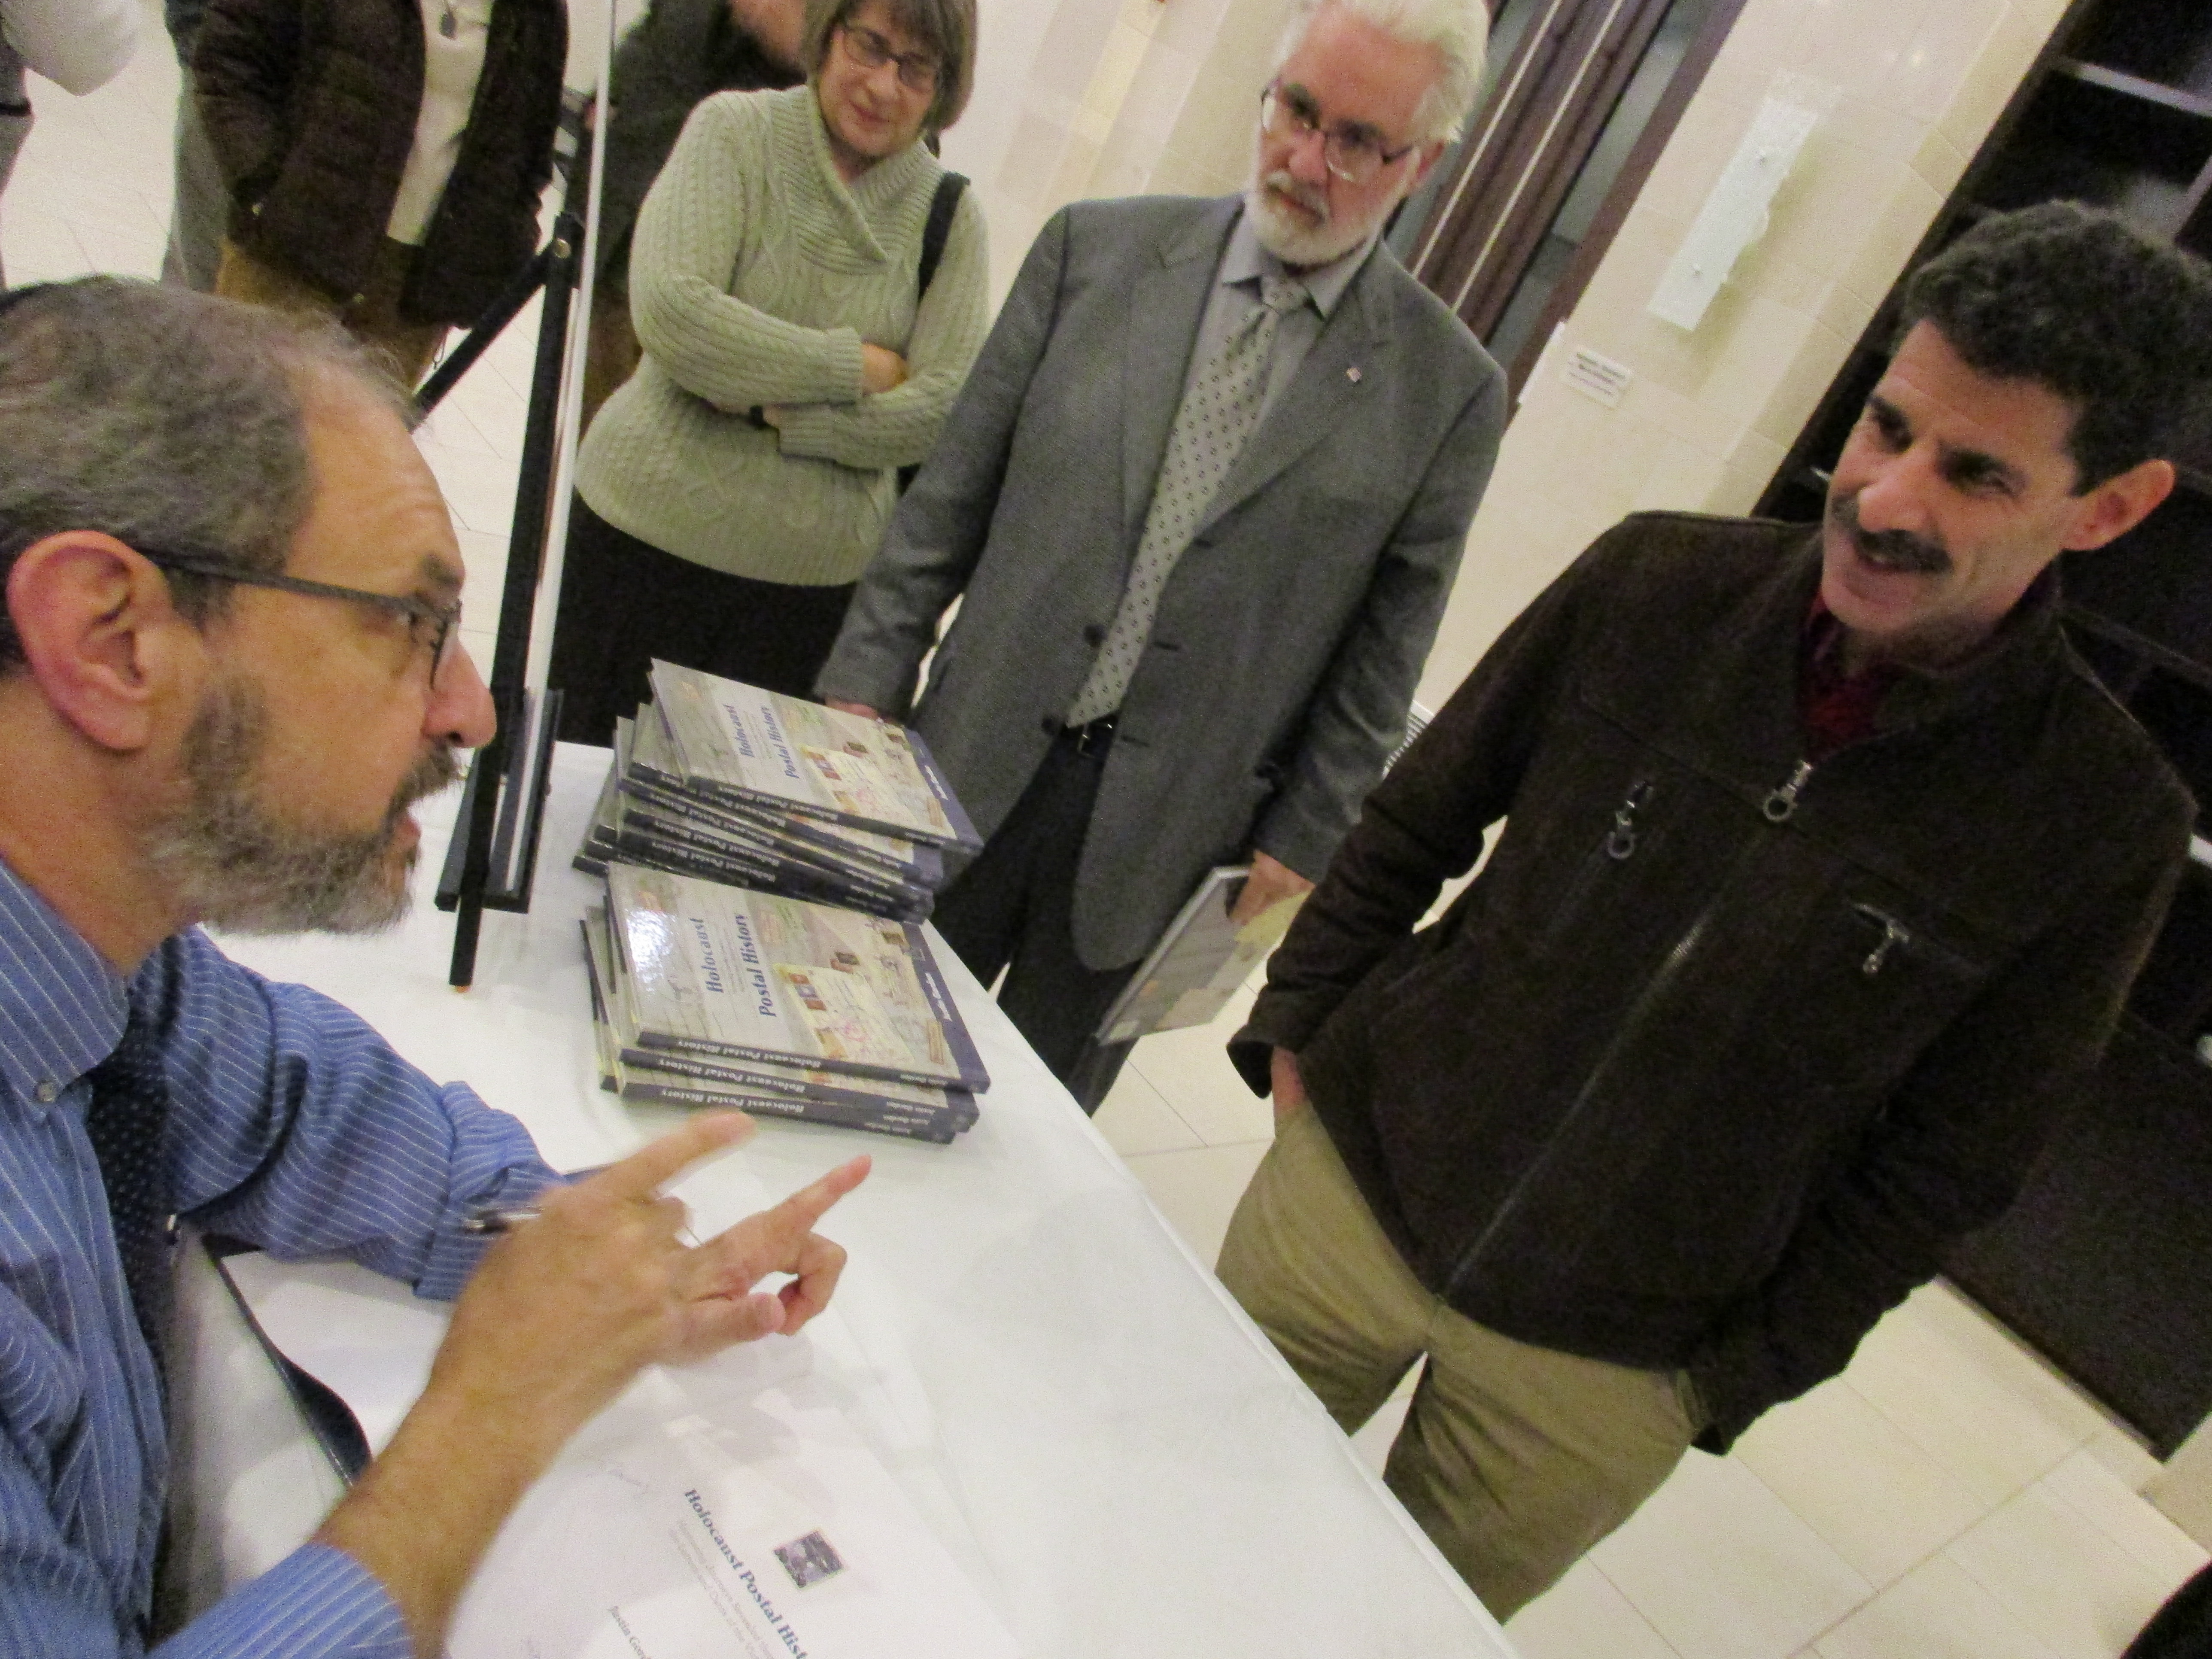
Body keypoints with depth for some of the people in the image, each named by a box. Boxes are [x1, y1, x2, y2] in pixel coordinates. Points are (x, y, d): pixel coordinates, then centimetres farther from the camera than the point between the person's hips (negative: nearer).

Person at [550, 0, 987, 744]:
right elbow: (671, 313, -17)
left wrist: (765, 402, -16)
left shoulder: (950, 215, 0)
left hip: (813, 580, 1)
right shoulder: (734, 130, -3)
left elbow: (943, 411, -9)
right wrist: (857, 367, -14)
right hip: (646, 535, 0)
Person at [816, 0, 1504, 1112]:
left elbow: (1380, 658, 0)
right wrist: (866, 683, 0)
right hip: (971, 767, 2)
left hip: (1160, 830, -1)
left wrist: (1299, 846, -2)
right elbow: (952, 496, 2)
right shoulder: (1095, 251, 0)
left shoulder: (1447, 390, -4)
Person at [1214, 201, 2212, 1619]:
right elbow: (1418, 821, 0)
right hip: (1350, 1174, 2)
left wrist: (1735, 1380, -3)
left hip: (1598, 1378, -1)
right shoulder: (1660, 580, -12)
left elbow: (1942, 1170, -5)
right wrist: (1296, 1026, 0)